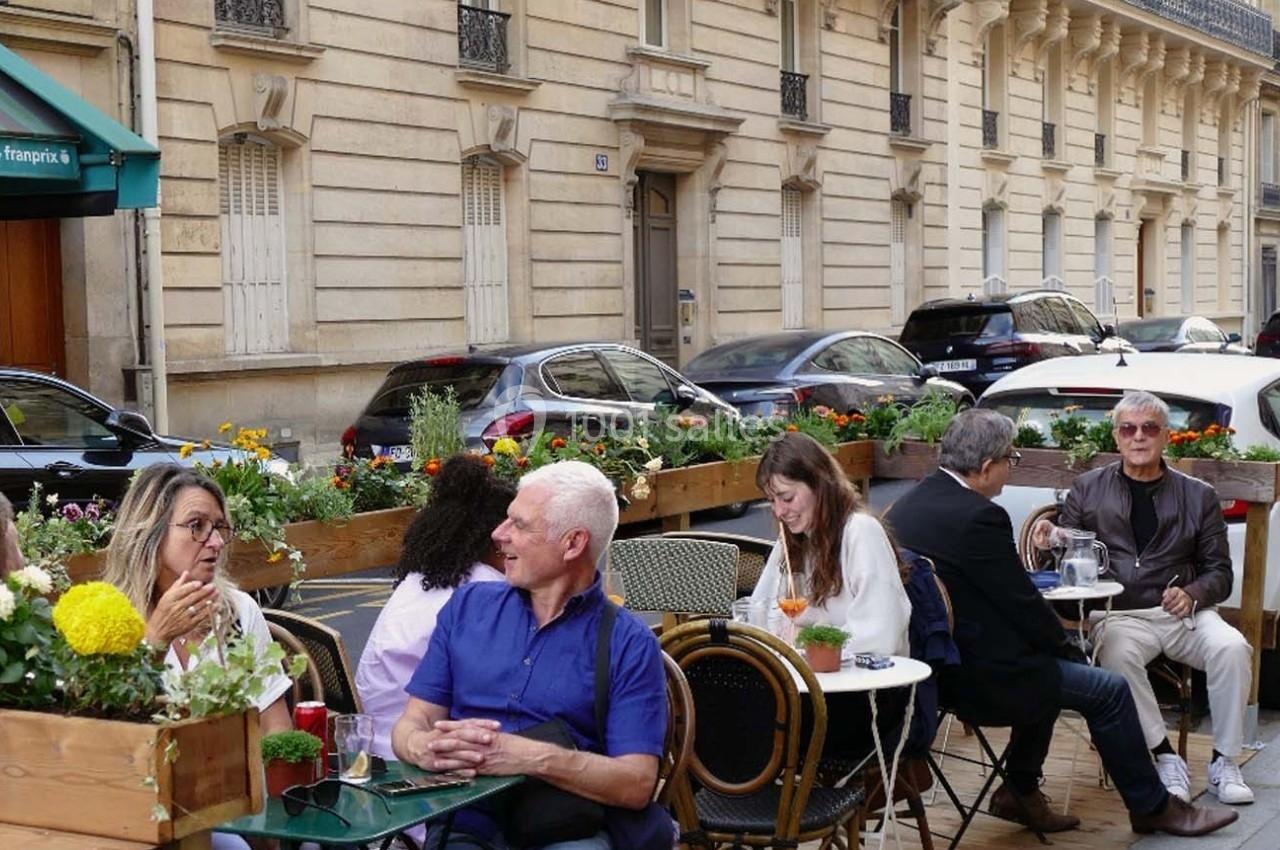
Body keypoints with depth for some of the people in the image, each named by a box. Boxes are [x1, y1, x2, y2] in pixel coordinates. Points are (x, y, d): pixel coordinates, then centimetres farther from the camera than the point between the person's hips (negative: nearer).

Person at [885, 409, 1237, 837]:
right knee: (1109, 690, 5)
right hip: (978, 679, -9)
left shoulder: (906, 505, 6)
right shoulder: (978, 517, -22)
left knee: (1044, 670, 29)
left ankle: (1019, 792, 30)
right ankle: (1152, 806, 20)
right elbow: (1023, 604, -16)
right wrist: (1068, 649, 3)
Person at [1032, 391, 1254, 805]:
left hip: (1184, 612, 1)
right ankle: (1165, 758, -20)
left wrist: (1192, 594, -11)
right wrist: (1049, 540, -12)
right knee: (1119, 655, -34)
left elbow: (1219, 572, 11)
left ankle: (1224, 763, -13)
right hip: (1120, 615, -1)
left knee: (1231, 648, -28)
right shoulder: (1088, 489, 11)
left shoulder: (1199, 496, 12)